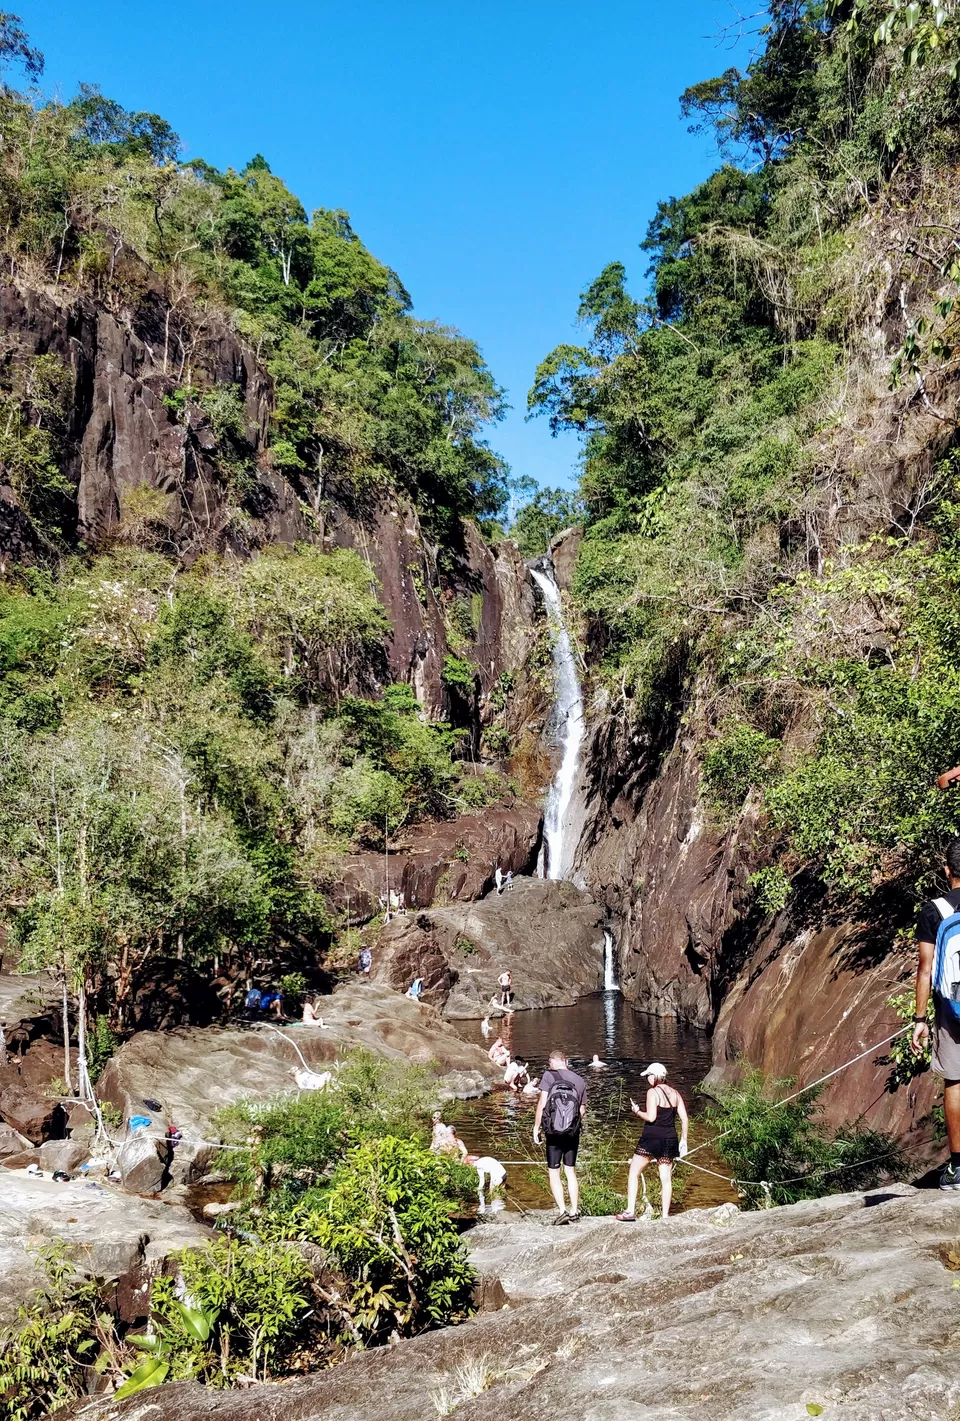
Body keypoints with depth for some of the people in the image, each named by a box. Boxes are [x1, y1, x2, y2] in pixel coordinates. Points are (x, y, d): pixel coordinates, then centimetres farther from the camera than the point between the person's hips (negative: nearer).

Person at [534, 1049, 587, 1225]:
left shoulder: (549, 1076, -7)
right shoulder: (580, 1081, 5)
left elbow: (542, 1103, -11)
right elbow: (583, 1110, 8)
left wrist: (536, 1127, -2)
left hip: (554, 1133, -4)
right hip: (573, 1133, 4)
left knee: (553, 1172, 5)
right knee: (571, 1171, 15)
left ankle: (562, 1211, -5)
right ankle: (574, 1212, 16)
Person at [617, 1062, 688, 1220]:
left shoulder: (652, 1092, -10)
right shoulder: (675, 1094, 9)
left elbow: (651, 1117, -17)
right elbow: (684, 1118, 7)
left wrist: (637, 1111, -1)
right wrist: (683, 1139, 12)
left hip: (652, 1138, -6)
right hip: (670, 1140, 6)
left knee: (634, 1173, 5)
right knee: (666, 1178, 9)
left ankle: (630, 1211, 0)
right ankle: (665, 1215, 7)